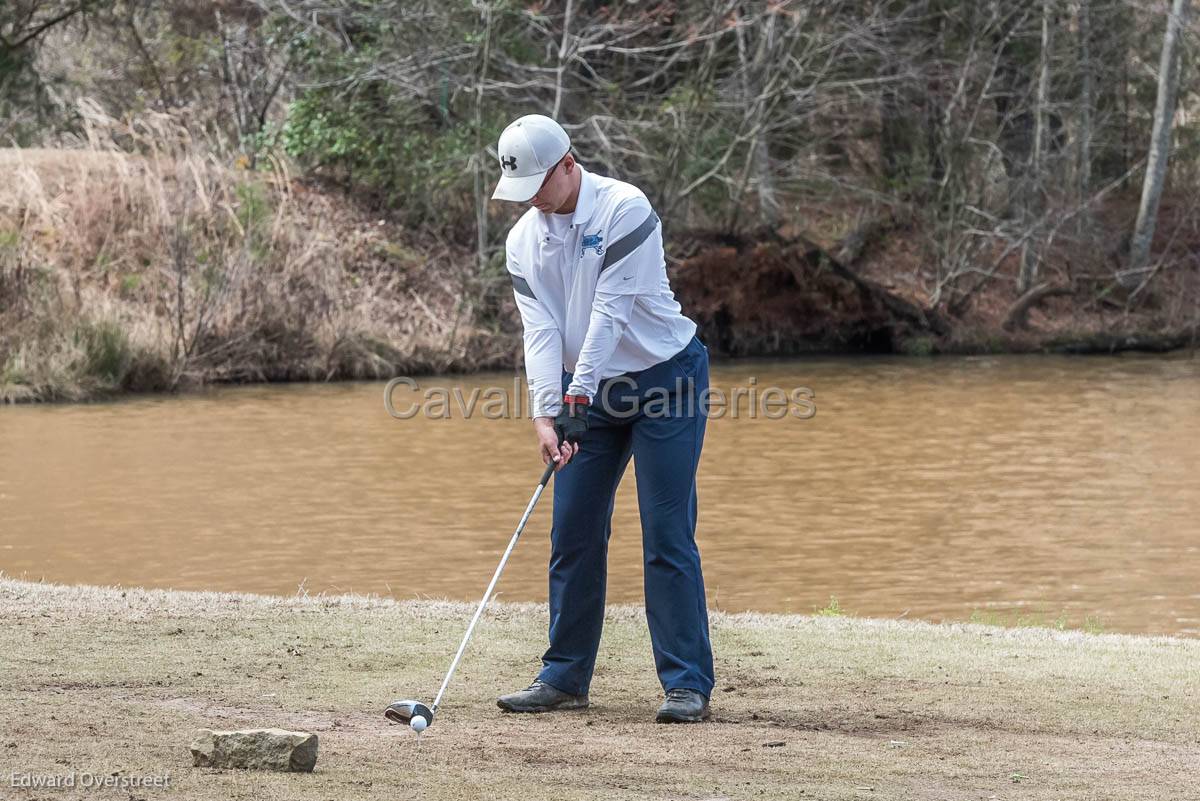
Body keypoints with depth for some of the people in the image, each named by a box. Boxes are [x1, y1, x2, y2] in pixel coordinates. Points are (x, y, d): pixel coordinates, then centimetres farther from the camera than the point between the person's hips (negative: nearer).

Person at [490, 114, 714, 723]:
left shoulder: (624, 210, -18)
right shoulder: (524, 240, 0)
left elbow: (611, 312, -23)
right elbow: (540, 331, -8)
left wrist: (579, 395, -27)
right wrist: (545, 413, -21)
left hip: (664, 378, -6)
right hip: (589, 392, 6)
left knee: (667, 536, -9)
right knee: (573, 533, 4)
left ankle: (688, 683, -6)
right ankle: (565, 676, 13)